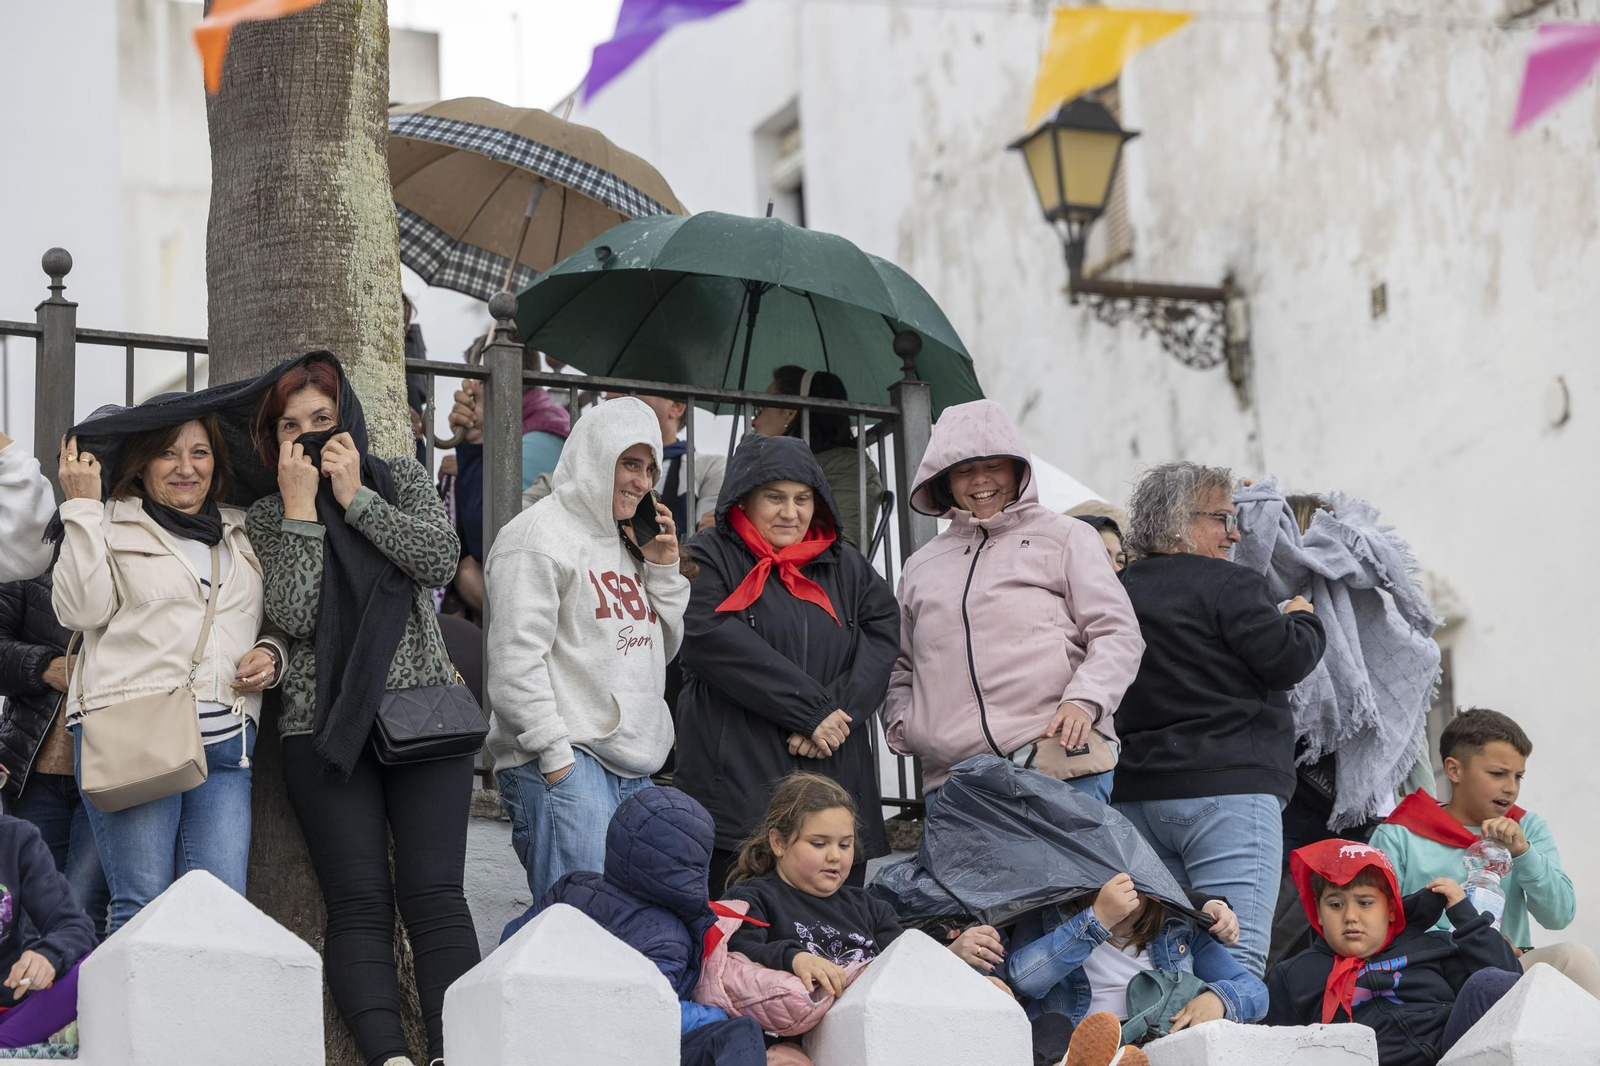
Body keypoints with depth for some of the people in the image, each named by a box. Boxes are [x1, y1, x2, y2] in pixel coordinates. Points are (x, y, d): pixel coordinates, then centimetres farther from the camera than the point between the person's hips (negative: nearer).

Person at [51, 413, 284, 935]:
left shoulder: (242, 534, 24)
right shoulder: (111, 523, 11)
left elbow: (272, 624, 32)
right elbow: (82, 609, -4)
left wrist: (271, 653, 9)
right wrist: (82, 506, -2)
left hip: (225, 741, 4)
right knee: (142, 905, -9)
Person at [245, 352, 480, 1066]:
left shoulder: (402, 478, 13)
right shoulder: (268, 517, 10)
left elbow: (440, 558, -5)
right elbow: (295, 616, -5)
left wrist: (356, 497, -4)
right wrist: (302, 509, -6)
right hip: (327, 726, 0)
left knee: (434, 893, -10)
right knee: (359, 901, -10)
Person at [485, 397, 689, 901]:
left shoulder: (627, 545, 22)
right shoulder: (541, 535, -5)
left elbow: (661, 650, 24)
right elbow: (516, 661, -13)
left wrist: (663, 567, 12)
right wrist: (554, 756, -17)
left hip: (635, 772, 9)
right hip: (564, 766, -8)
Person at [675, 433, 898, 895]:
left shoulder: (849, 571, 20)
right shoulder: (708, 558, 5)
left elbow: (883, 641, 7)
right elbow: (712, 638, -11)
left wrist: (839, 712, -11)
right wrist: (811, 711, -12)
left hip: (838, 783, 5)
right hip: (738, 783, -5)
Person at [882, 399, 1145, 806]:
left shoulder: (1064, 537, 12)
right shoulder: (921, 566, 24)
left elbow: (1118, 635, 4)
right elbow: (900, 666, 32)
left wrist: (1083, 702, -13)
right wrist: (899, 721, 11)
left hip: (1062, 761, -3)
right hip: (953, 775, 3)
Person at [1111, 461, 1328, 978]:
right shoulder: (1227, 585, -7)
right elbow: (1285, 659, -11)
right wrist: (1303, 619, 11)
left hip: (1136, 795, 7)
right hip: (1227, 788, -7)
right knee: (1236, 959, -10)